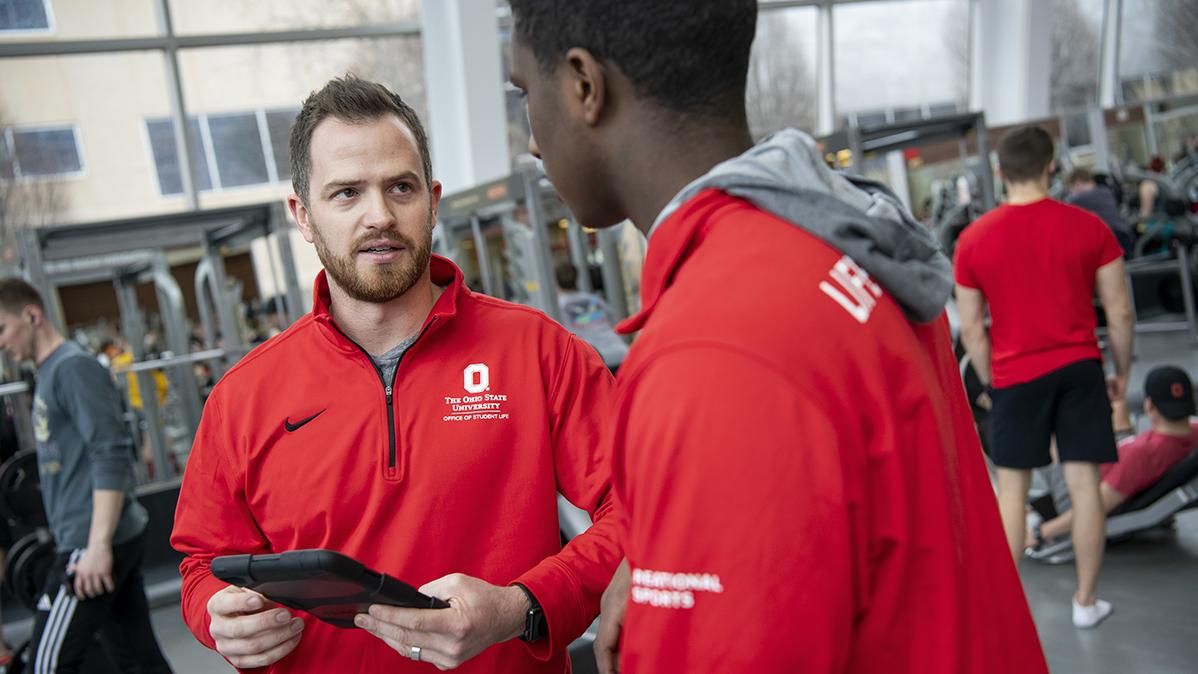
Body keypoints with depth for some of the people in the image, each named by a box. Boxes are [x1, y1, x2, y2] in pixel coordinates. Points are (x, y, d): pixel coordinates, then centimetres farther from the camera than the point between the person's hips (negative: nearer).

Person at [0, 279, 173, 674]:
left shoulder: (73, 367, -11)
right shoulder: (51, 373, 17)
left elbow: (111, 458, -20)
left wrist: (98, 545, -24)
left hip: (92, 543, -9)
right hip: (100, 539, 9)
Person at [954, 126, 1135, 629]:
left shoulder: (973, 238, -5)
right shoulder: (1088, 226, -4)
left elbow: (971, 329, -2)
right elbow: (1120, 311, -1)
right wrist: (1122, 371, 12)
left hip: (1016, 376, 0)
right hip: (1079, 368, 1)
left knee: (1011, 490, 9)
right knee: (1084, 484, 9)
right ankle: (1086, 601, 20)